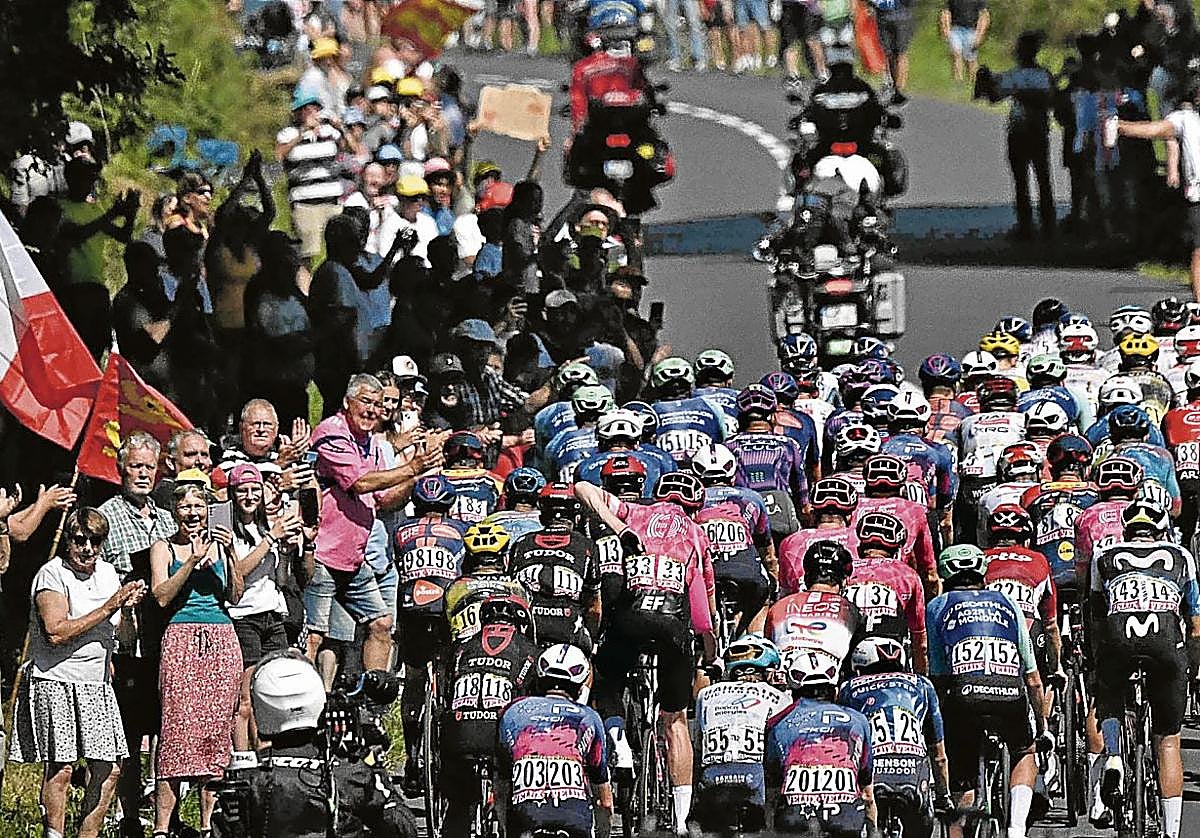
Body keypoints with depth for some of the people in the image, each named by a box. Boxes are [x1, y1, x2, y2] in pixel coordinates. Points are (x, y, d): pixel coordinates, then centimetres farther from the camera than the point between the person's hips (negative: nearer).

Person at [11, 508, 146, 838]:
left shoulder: (107, 573, 13)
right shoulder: (53, 574, -8)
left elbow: (119, 635, 23)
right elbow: (56, 632, -20)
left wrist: (128, 606, 1)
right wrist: (110, 606, -18)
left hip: (97, 686, 7)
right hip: (56, 683, -7)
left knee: (109, 769, 3)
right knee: (60, 770, -9)